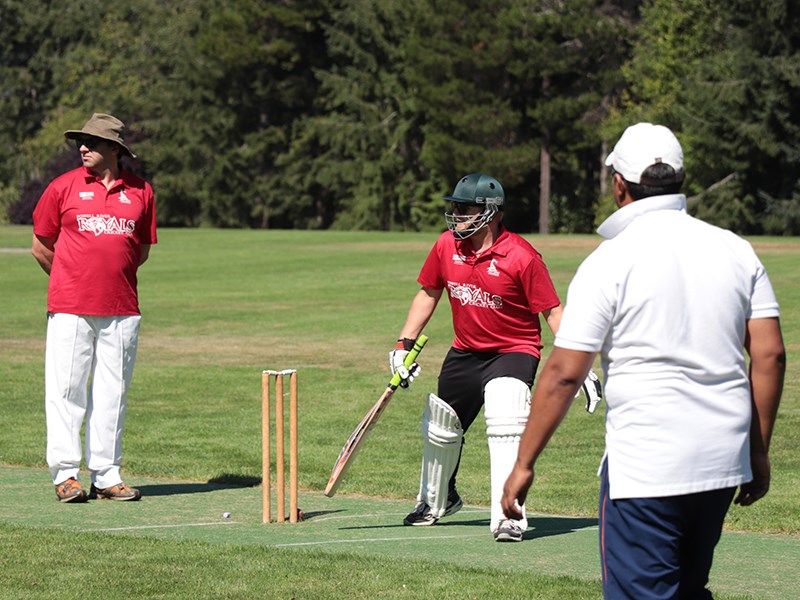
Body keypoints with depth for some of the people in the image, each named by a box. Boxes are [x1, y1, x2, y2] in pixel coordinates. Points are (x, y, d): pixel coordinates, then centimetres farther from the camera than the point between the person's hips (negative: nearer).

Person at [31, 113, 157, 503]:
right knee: (66, 389, -4)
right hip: (70, 310, -2)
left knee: (113, 393, 4)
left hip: (121, 310, 2)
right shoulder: (63, 187, 3)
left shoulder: (140, 192, 9)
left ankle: (106, 476, 9)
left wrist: (112, 277, 10)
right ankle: (65, 474, 1)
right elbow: (41, 247, 9)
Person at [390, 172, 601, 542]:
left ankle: (508, 518, -27)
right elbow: (428, 294, 11)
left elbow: (552, 310, -16)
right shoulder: (446, 247, -5)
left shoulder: (521, 256, -21)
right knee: (439, 429, 17)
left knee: (505, 425, -28)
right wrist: (404, 344, 5)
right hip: (464, 352, 6)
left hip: (514, 351, -6)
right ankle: (436, 501, 44)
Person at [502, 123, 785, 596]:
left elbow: (563, 374, -10)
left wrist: (524, 464, -2)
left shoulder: (609, 262, -9)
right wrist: (759, 451, 14)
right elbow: (770, 354, 6)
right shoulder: (736, 251, 6)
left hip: (643, 467, -6)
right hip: (723, 463, 6)